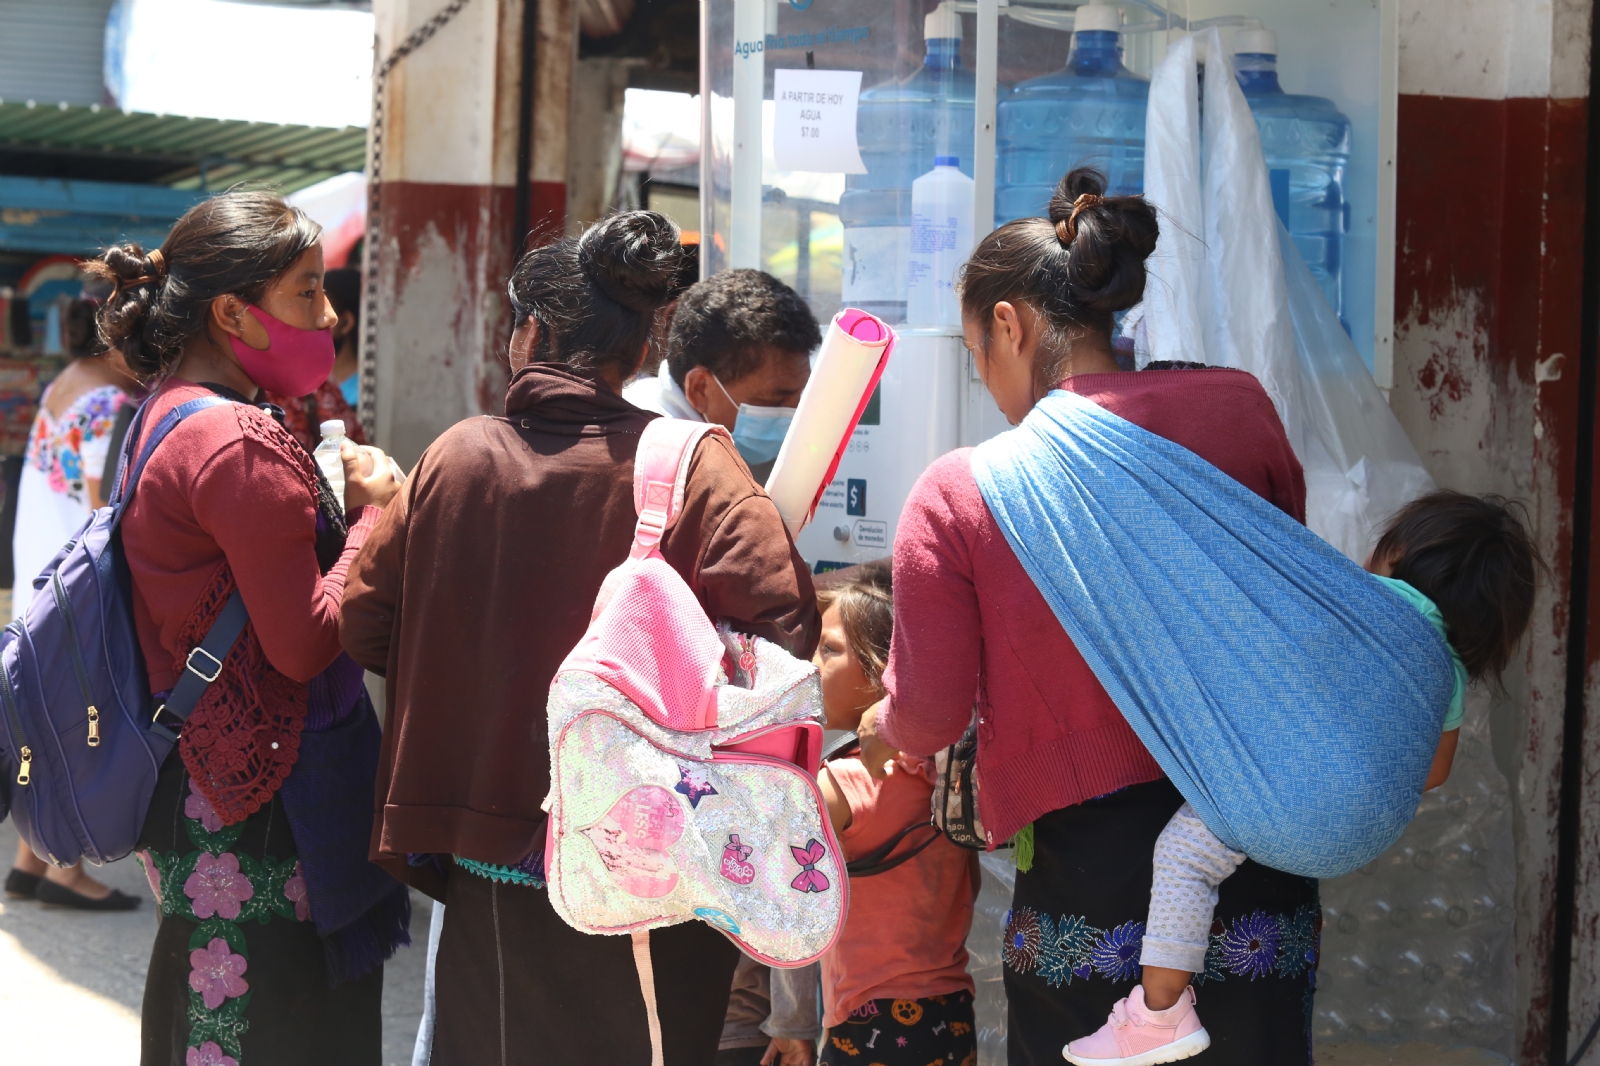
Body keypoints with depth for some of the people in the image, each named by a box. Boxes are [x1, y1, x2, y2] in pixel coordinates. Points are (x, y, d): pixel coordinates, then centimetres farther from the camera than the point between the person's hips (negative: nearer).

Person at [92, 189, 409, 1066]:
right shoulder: (239, 444, -19)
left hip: (194, 791, 10)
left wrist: (340, 507, 7)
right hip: (263, 813, -10)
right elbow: (305, 644, -19)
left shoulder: (166, 418, 13)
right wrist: (375, 512, -8)